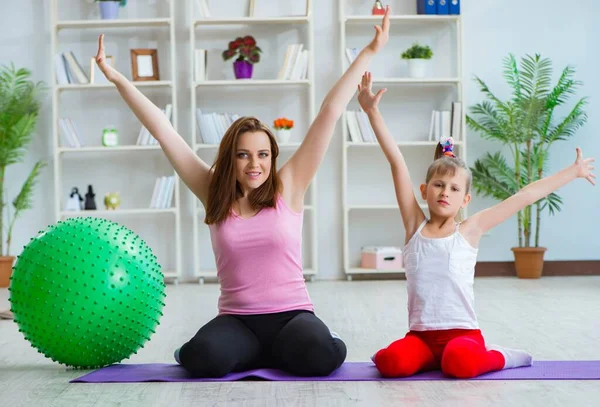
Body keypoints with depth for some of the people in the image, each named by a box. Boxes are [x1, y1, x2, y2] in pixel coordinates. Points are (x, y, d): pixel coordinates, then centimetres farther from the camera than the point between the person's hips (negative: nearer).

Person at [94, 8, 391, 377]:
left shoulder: (287, 188, 0)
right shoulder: (214, 194, 4)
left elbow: (330, 113, -4)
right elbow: (163, 130, 4)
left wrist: (370, 52, -3)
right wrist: (117, 78, 5)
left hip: (291, 314, -1)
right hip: (236, 319, 1)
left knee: (320, 356, -33)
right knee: (202, 358, -31)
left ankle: (280, 350, 5)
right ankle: (270, 355, 5)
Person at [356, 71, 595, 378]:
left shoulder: (469, 230, 3)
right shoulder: (415, 226, 5)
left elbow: (525, 196, 6)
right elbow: (397, 162, -1)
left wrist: (573, 171, 13)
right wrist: (372, 112, -3)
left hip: (463, 332, -2)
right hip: (420, 335, 2)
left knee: (460, 363, -34)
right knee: (390, 362, -27)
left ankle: (495, 357, 0)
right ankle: (432, 359, 5)